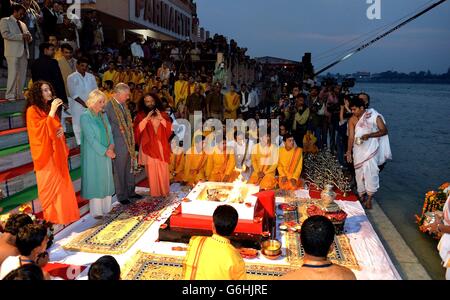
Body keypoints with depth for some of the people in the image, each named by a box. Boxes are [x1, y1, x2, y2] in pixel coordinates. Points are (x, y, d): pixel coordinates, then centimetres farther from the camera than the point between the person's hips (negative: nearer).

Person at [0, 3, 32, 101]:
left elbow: (29, 37, 26)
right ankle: (10, 95, -6)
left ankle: (20, 94, 9)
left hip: (24, 52, 6)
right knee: (13, 74, -10)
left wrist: (29, 37, 1)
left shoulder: (23, 24, 25)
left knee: (22, 74, 3)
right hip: (13, 52, -6)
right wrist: (21, 36, -15)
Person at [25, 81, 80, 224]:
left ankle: (62, 213, 21)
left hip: (56, 151, 8)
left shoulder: (49, 108, 14)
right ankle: (52, 217, 9)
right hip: (46, 153, -8)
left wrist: (61, 129, -2)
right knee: (50, 185, -2)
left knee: (61, 182, 10)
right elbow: (43, 130, -22)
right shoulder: (33, 110, -11)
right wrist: (52, 111, -25)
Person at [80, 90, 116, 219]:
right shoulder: (85, 117, -11)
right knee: (95, 180, 0)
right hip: (93, 155, -6)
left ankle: (106, 207, 19)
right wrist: (105, 151, -18)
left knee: (106, 179, 9)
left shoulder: (103, 115, 9)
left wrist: (111, 145, -10)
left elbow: (109, 132, 9)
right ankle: (96, 210, 9)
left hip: (106, 154, 6)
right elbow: (91, 138, -16)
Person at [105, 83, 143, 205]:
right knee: (119, 171, 5)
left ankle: (130, 192, 30)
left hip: (129, 143, 8)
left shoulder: (123, 105, 8)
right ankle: (121, 196, 19)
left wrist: (132, 141, 12)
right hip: (118, 144, -7)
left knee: (130, 168, 16)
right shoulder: (109, 106, -15)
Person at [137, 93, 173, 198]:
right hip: (149, 147, -1)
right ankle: (154, 192, 9)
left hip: (161, 147, 1)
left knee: (163, 171, 3)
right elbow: (137, 129, -10)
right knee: (152, 171, -2)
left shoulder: (163, 114, 9)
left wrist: (161, 119, -12)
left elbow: (170, 128, 0)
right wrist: (147, 118, -16)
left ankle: (164, 191, 16)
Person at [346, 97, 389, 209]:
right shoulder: (352, 120, 0)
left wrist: (369, 135, -23)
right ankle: (361, 197, 24)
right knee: (359, 173, 9)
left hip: (371, 150, -3)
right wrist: (349, 151, -14)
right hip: (358, 151, 3)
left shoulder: (374, 116, -8)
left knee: (370, 174, -5)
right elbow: (351, 136, -3)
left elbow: (384, 131, -9)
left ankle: (369, 199, 9)